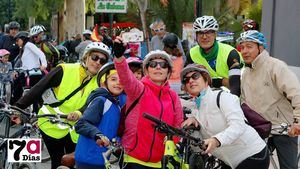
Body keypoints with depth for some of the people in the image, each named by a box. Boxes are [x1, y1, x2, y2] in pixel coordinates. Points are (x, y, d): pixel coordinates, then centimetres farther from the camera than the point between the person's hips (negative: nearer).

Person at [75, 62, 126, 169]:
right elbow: (81, 124, -25)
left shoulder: (119, 101, 8)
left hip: (101, 159, 8)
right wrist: (97, 135, -39)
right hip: (88, 160, -8)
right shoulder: (101, 100, -15)